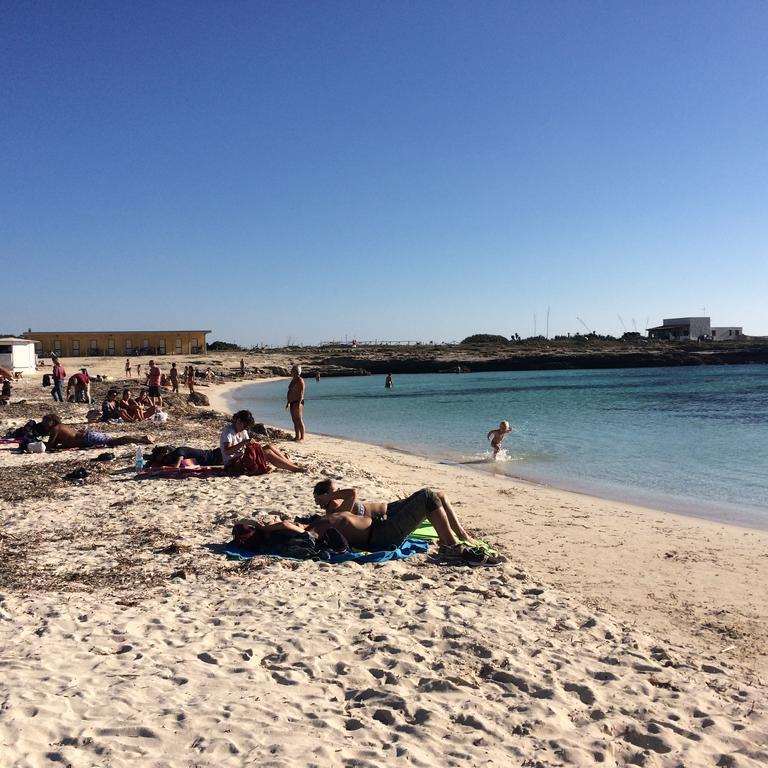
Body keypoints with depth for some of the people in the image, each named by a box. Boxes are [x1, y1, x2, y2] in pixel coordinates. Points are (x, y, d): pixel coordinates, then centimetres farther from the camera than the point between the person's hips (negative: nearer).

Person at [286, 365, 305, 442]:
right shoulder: (293, 380, 17)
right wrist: (288, 402, 22)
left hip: (297, 402, -10)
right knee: (295, 421, 11)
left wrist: (299, 403, -24)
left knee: (299, 420, -9)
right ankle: (297, 437, 15)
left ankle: (302, 437, -7)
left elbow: (301, 393, -18)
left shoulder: (300, 380, -12)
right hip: (292, 403, 10)